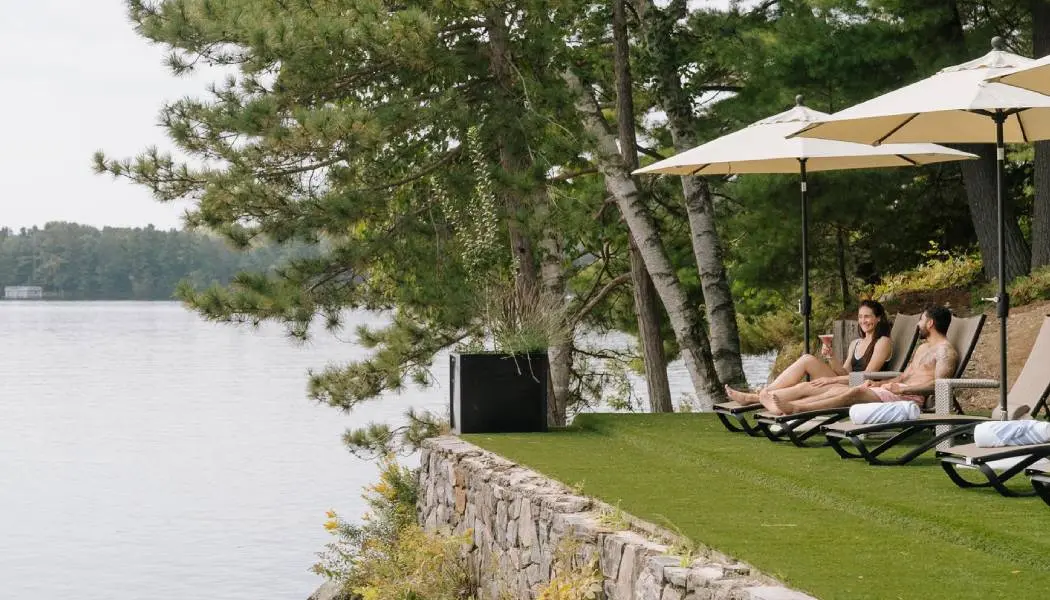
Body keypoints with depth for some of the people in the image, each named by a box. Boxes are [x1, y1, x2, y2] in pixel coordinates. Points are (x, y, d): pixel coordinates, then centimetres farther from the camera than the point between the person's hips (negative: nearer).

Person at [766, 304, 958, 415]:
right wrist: (878, 383, 13)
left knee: (856, 392, -28)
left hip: (911, 397, -10)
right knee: (838, 390, -4)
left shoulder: (945, 351, -3)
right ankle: (788, 406, -15)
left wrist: (902, 389, -22)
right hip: (898, 390, 10)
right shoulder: (923, 347, 30)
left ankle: (796, 409, -35)